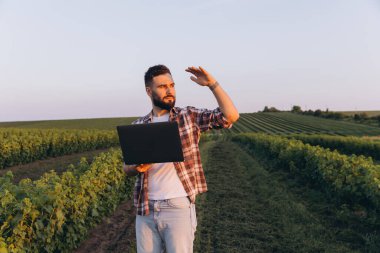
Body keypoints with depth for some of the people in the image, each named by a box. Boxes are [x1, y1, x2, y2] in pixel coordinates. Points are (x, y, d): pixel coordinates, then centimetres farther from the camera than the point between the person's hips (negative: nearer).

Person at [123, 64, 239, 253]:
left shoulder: (189, 116, 0)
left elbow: (231, 116, -10)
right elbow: (127, 169, 12)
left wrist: (212, 83, -11)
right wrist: (137, 167, -12)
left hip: (179, 207, -3)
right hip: (145, 209, 3)